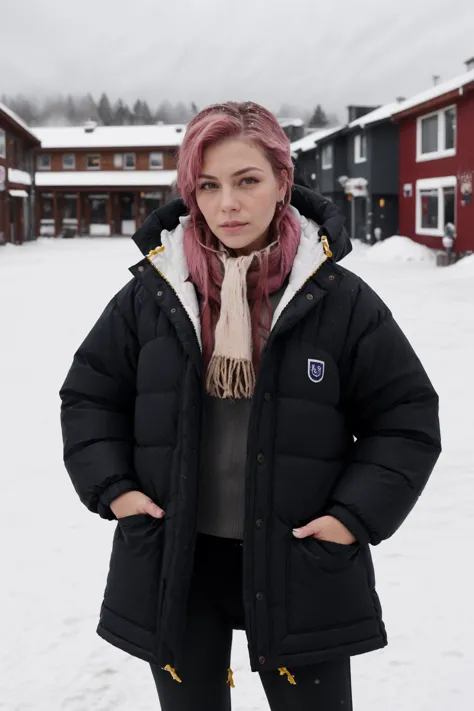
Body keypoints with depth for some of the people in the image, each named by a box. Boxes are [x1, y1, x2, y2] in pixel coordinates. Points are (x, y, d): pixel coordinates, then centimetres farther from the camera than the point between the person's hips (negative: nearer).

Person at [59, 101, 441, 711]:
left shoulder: (340, 299, -6)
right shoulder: (150, 293, -1)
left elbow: (407, 420, 0)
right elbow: (88, 396, 10)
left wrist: (358, 513, -10)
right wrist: (112, 488, -3)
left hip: (302, 566, -1)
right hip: (173, 564, 2)